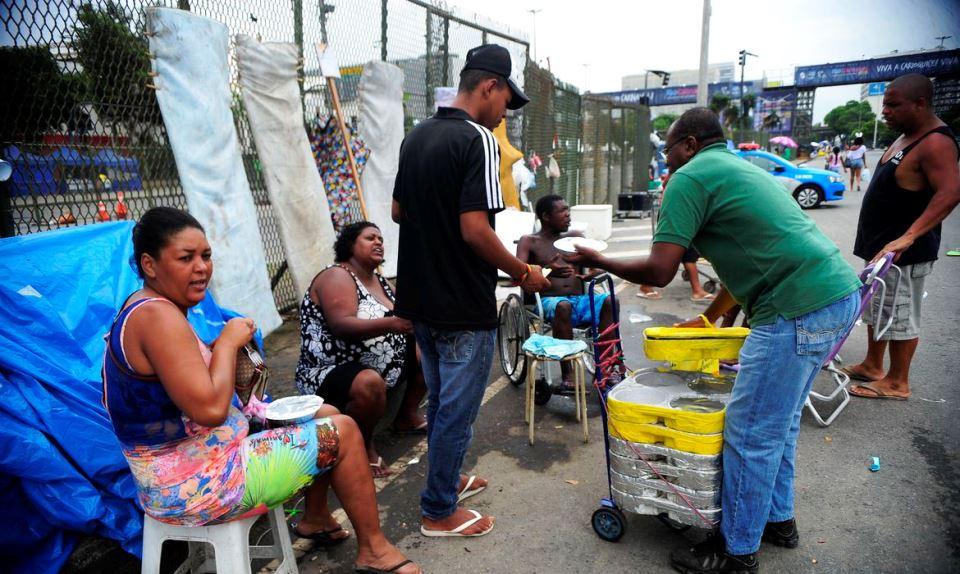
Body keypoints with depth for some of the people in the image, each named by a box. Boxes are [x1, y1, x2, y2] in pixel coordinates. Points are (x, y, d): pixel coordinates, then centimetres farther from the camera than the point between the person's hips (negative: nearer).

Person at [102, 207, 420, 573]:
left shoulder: (143, 309, 8)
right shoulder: (158, 316, -25)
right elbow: (210, 409, -31)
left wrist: (224, 350, -2)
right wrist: (228, 342, -18)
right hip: (196, 485, -10)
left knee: (327, 416, 17)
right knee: (342, 432, -5)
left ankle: (316, 518, 34)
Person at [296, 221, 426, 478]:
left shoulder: (379, 280, 10)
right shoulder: (337, 277, -16)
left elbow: (402, 317, 9)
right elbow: (341, 326, -32)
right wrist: (392, 324, -44)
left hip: (383, 366, 9)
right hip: (330, 373, -9)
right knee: (369, 383, -39)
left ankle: (407, 417, 18)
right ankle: (363, 446, -11)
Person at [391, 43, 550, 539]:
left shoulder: (416, 136, 8)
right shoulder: (477, 140, -17)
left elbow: (398, 211, 14)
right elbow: (474, 229, -24)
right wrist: (523, 273, -11)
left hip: (420, 297, 9)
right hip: (463, 306, -8)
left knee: (439, 400, 22)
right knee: (457, 410, 6)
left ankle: (446, 479, 40)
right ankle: (439, 512, 20)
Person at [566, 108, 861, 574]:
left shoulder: (690, 178, -6)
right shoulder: (741, 168, 23)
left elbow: (658, 272, -13)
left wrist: (597, 261, 2)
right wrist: (708, 318, 34)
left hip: (800, 309, -10)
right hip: (839, 295, 10)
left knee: (751, 435, 2)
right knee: (778, 423, 22)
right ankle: (777, 519, 39)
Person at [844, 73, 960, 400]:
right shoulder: (907, 137, 13)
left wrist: (907, 237, -38)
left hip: (904, 253, -10)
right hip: (880, 247, 10)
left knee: (900, 317, 0)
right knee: (876, 311, 19)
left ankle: (896, 383, 12)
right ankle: (872, 366, 32)